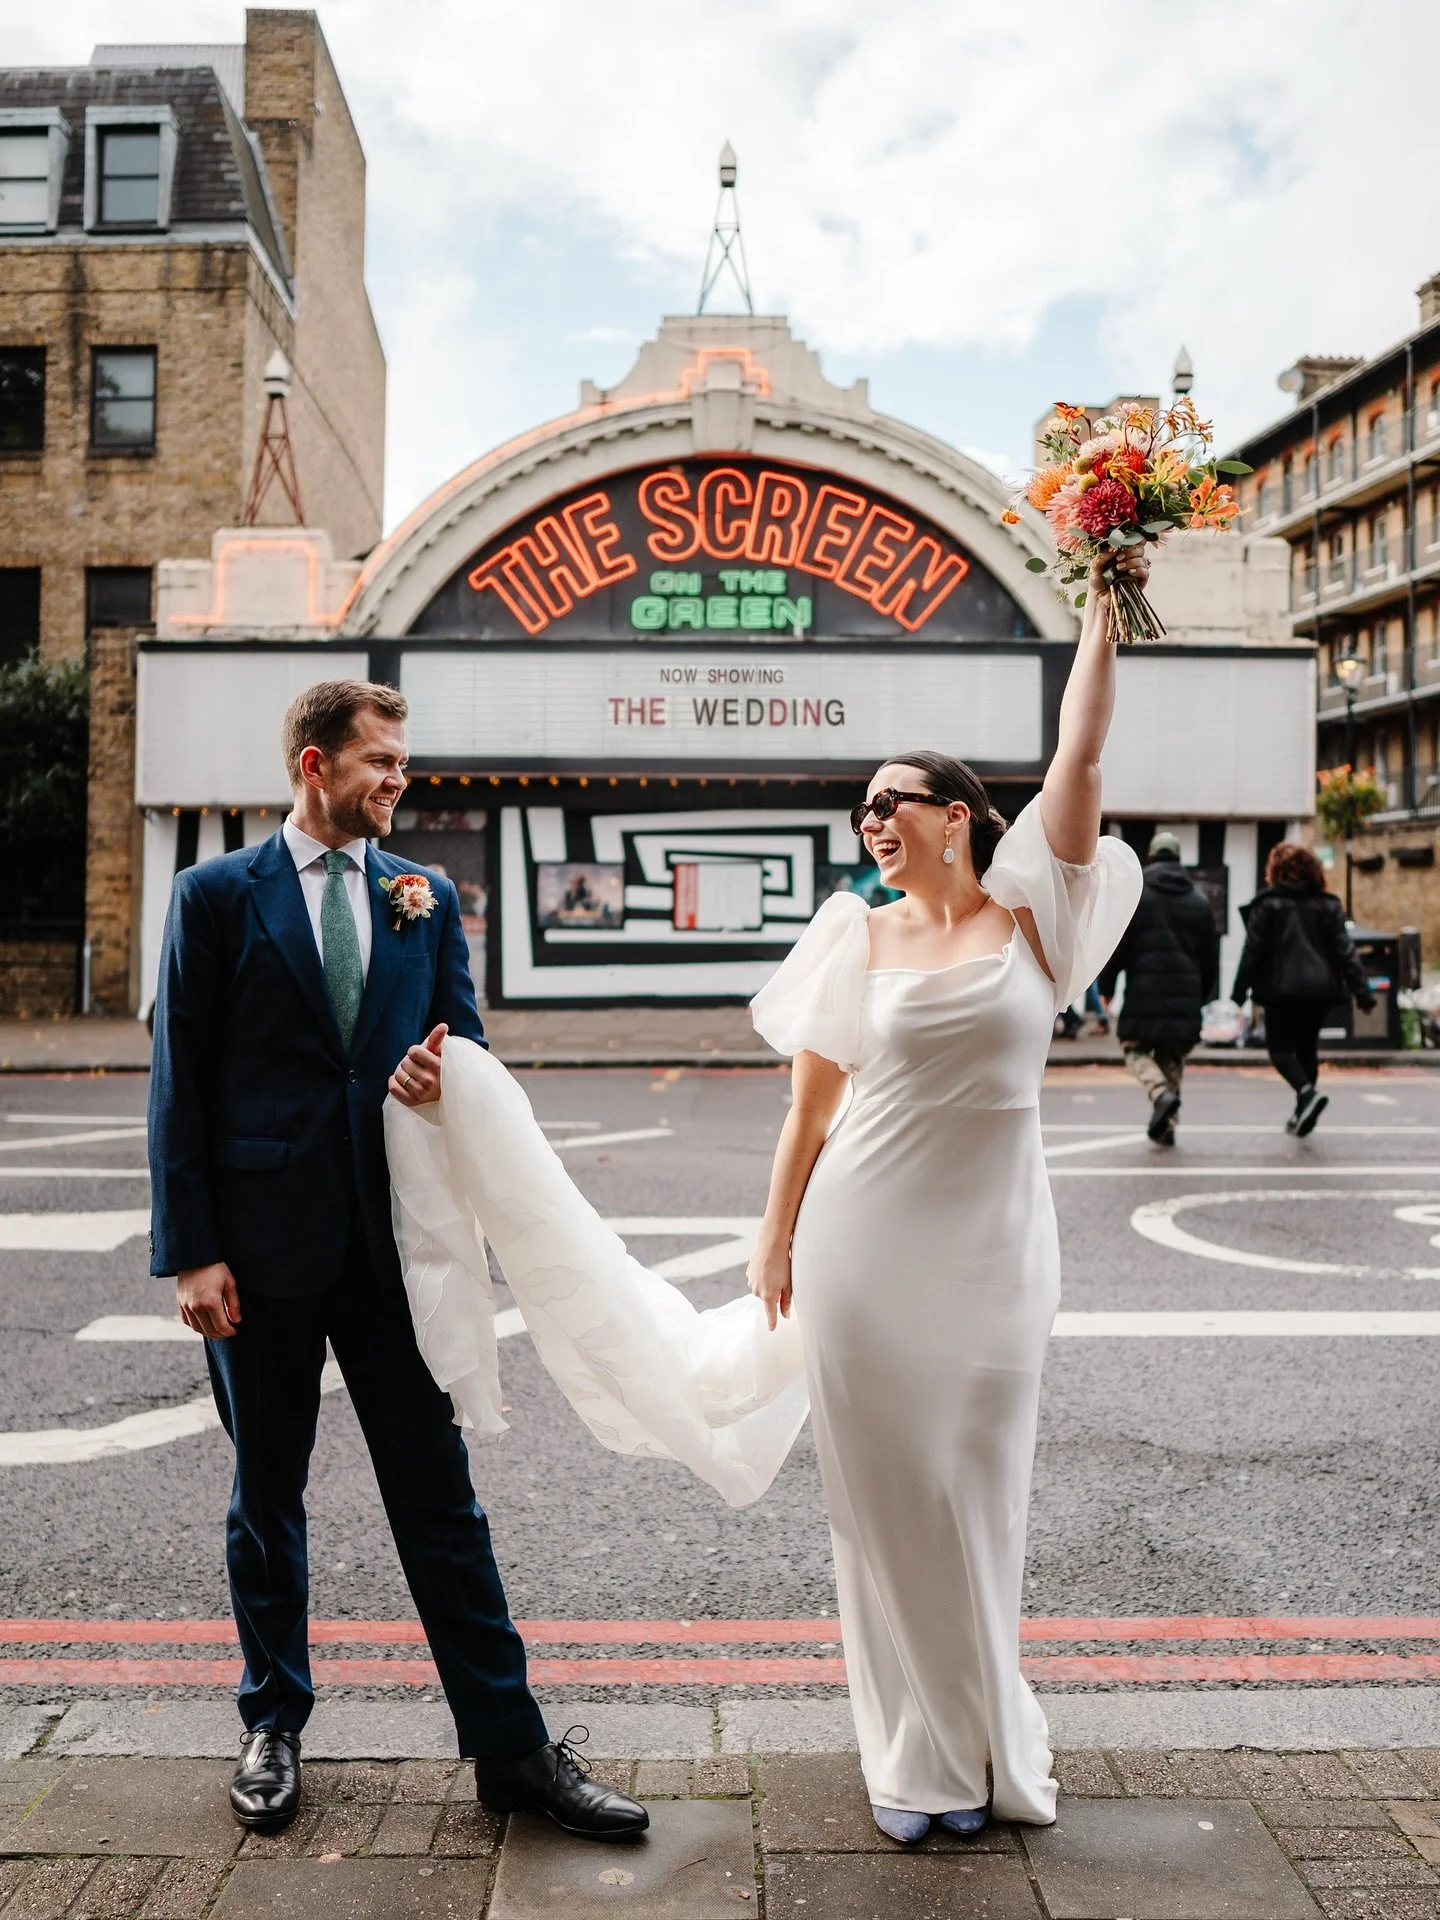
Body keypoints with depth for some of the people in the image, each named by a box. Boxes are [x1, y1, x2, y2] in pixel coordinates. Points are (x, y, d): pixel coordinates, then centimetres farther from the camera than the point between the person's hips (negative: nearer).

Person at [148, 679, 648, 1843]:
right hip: (261, 1244, -2)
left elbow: (465, 1044, 12)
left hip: (392, 1237, 2)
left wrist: (441, 1074, -13)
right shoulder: (219, 895, -2)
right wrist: (191, 1251, -8)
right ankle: (274, 1723, 34)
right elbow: (180, 1081, -3)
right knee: (267, 1495, 15)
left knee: (439, 1494, 6)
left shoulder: (426, 898, 7)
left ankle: (510, 1745, 16)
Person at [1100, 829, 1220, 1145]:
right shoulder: (1199, 900, 13)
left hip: (1144, 992, -4)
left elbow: (1116, 947, -5)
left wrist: (1106, 987, 4)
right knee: (1172, 1057, 13)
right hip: (1185, 995, 4)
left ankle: (1161, 1093, -19)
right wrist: (1202, 996, 23)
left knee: (1136, 1048, 8)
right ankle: (1166, 1124, 10)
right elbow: (1211, 956, 15)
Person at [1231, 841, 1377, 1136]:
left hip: (1281, 990, -4)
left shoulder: (1267, 904, -5)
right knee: (1307, 1048, 16)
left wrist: (1239, 993, -1)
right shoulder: (1327, 904, 6)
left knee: (1280, 1048, 6)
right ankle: (1303, 1112, 16)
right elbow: (1345, 951, 2)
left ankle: (1307, 1092, -20)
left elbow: (1252, 952, -7)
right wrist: (1363, 993, 2)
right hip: (1319, 989, 4)